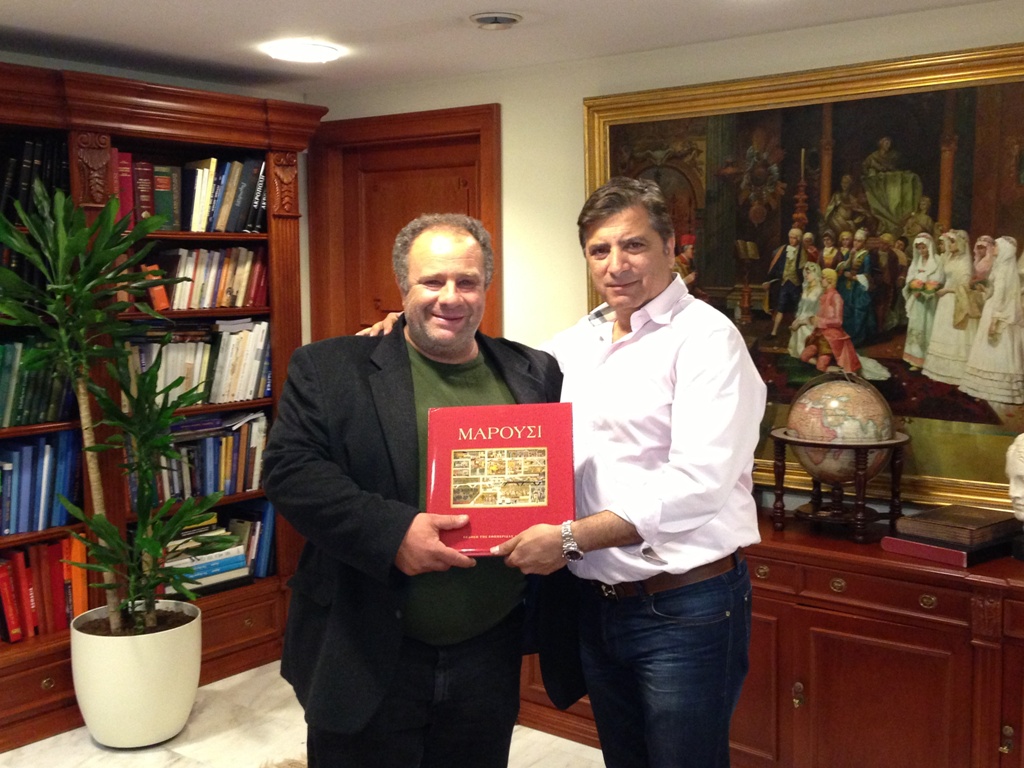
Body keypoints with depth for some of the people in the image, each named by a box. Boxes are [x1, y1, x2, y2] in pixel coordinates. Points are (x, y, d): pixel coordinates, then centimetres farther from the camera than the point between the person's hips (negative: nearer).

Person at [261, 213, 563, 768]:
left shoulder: (535, 374, 7)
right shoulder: (330, 368, -3)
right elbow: (289, 469, -11)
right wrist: (391, 532, -22)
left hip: (491, 660, 3)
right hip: (363, 661, -2)